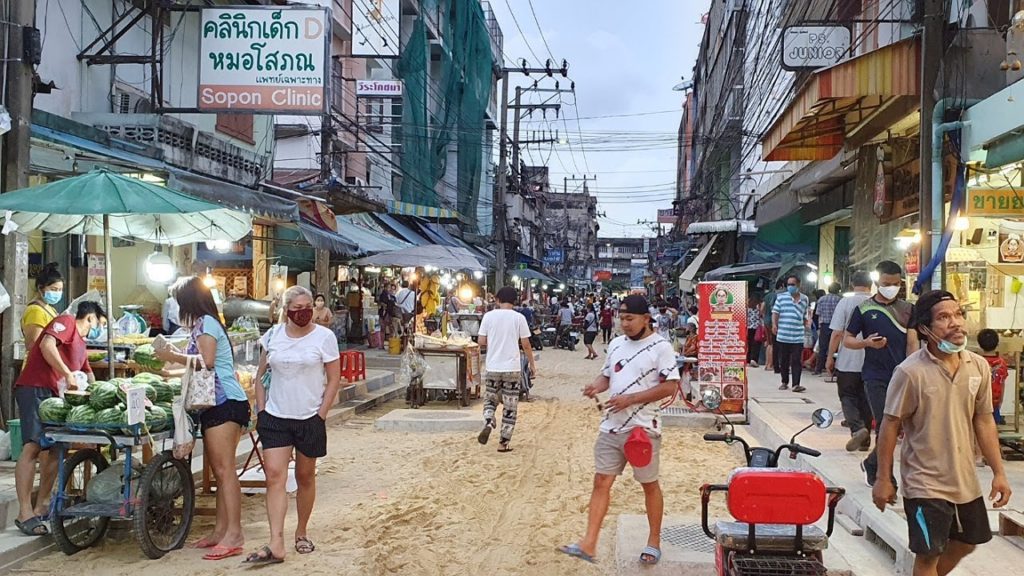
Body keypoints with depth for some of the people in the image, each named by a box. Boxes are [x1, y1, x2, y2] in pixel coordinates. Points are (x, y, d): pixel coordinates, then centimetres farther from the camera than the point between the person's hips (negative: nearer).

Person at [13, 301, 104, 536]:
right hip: (35, 389, -10)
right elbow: (47, 345, -16)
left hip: (53, 395, 10)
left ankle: (42, 507, 16)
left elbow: (88, 376, 30)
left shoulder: (81, 345, 26)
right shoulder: (66, 322, 0)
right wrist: (68, 374, -16)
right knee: (32, 447, -16)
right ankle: (25, 514, -20)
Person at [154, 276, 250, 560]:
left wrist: (173, 356, -7)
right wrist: (171, 367, 28)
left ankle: (233, 534, -15)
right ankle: (221, 530, 13)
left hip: (224, 403, -10)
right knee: (219, 470, 9)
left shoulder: (206, 323, -7)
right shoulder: (202, 324, 21)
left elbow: (206, 362, -18)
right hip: (216, 403, 10)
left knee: (224, 469, -13)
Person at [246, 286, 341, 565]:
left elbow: (334, 380, -3)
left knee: (305, 477, 11)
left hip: (309, 419, -2)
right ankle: (276, 544, -11)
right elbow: (261, 374, 13)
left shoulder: (324, 336, -5)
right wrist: (261, 409, 5)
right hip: (275, 417, 2)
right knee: (275, 476, -9)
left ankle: (301, 532, 30)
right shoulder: (273, 336, 4)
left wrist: (320, 415, -8)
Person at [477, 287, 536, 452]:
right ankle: (504, 442, 9)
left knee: (490, 399, 19)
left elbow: (481, 342, -1)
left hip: (493, 367, 1)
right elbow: (526, 345, -3)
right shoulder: (519, 317, -4)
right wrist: (532, 364, 9)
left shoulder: (489, 316, -2)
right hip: (512, 368, -1)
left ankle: (488, 422, -9)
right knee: (510, 406, 8)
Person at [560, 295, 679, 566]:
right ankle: (589, 544, 1)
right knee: (601, 481, 1)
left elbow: (669, 387, -15)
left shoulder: (661, 347, -10)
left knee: (649, 484, 9)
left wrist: (630, 399, -20)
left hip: (643, 428, -5)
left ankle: (654, 542, 24)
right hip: (611, 427, 5)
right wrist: (596, 386, -5)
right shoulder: (616, 344, 9)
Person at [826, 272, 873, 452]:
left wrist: (830, 357, 0)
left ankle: (857, 428, -16)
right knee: (865, 399, 12)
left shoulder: (845, 302, -8)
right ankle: (865, 440, 16)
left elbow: (837, 333, -9)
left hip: (848, 362, -3)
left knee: (848, 396, 7)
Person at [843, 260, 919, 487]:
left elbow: (912, 343, 4)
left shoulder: (907, 309, 7)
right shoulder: (864, 309, 1)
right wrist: (867, 343, -15)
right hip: (875, 377, -3)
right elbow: (847, 339, 5)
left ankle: (872, 464, 29)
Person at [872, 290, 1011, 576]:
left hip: (966, 480, 6)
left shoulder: (979, 366, -3)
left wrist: (999, 472, 4)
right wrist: (884, 480, -10)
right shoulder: (910, 372, -19)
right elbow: (890, 426, -13)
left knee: (965, 544, 21)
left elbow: (984, 421, 5)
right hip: (926, 483, -6)